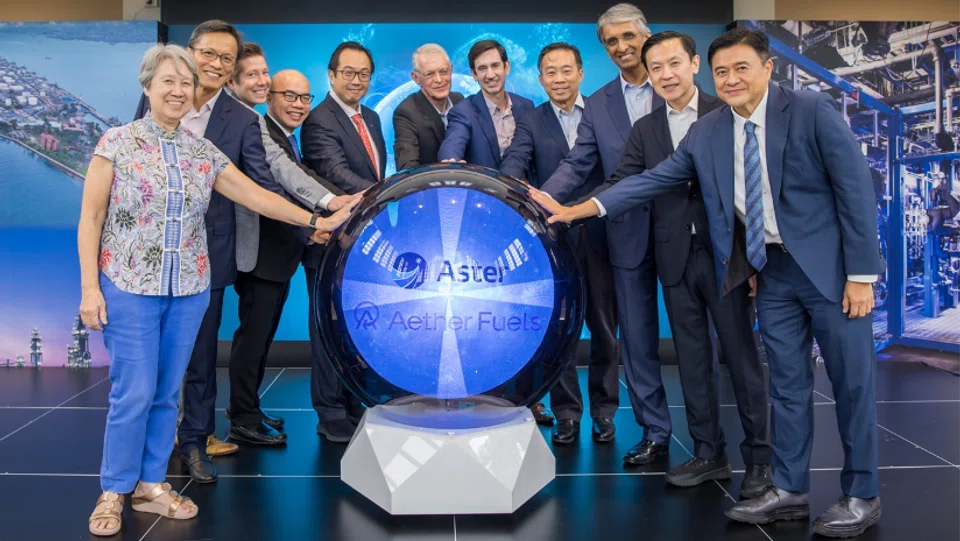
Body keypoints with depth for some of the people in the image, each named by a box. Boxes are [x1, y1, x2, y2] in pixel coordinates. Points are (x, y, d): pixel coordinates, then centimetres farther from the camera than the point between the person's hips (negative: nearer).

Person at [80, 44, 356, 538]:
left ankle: (151, 485, 24)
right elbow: (91, 218, -4)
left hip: (188, 291, 4)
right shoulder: (117, 142, -4)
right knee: (133, 393, -2)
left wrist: (317, 221, 3)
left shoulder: (205, 153, 7)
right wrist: (89, 288, -10)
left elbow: (256, 196, 7)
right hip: (130, 287, -4)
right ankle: (114, 491, 17)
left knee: (167, 393, 10)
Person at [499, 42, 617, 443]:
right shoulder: (530, 123, 6)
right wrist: (514, 187, -33)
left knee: (604, 326, 9)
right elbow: (514, 161, -11)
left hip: (600, 235, 0)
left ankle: (604, 409, 23)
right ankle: (566, 412, 19)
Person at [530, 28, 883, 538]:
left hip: (830, 267, -4)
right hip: (774, 271, 4)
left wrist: (861, 274, -14)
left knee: (852, 381, 4)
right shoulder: (705, 133, 0)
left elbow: (855, 187, -13)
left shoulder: (812, 109, -13)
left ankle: (861, 496, 19)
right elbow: (651, 180, 1)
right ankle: (789, 491, 22)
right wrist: (574, 210, -5)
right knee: (786, 382, 11)